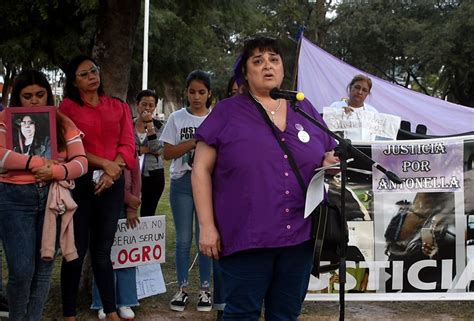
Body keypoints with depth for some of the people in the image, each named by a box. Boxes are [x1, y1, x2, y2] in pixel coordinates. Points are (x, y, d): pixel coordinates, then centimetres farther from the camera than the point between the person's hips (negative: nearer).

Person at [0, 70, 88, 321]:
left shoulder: (63, 123, 7)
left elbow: (81, 161, -1)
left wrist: (56, 171, -19)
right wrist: (37, 162, -19)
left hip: (53, 198, 3)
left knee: (44, 267, 8)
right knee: (22, 270, -4)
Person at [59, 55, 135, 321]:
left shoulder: (119, 107, 12)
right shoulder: (67, 107, 2)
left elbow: (128, 144, 4)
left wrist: (114, 170, -12)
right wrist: (105, 163, -14)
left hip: (112, 183, 3)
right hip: (79, 182, -3)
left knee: (102, 250, 10)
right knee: (76, 250, 0)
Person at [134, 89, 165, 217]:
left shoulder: (158, 126, 5)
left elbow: (157, 149, -10)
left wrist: (149, 125, -14)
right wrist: (146, 149, -13)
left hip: (153, 174, 1)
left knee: (148, 213, 6)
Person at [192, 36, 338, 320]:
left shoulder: (306, 110, 11)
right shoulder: (227, 112, 0)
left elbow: (329, 157, 19)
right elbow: (202, 169, -2)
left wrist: (330, 162, -6)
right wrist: (207, 226, -9)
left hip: (299, 236, 4)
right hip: (246, 237, -4)